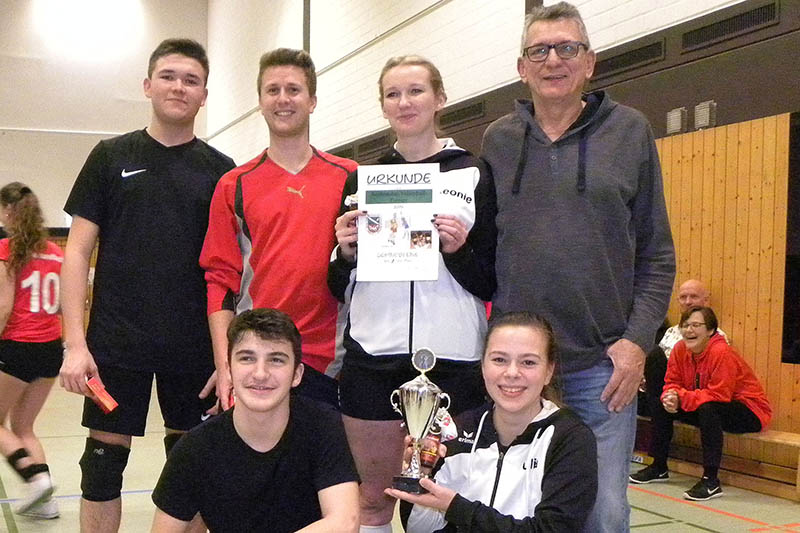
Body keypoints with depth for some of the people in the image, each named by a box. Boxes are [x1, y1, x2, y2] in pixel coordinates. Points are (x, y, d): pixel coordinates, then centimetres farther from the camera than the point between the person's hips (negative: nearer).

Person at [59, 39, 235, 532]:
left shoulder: (220, 171, 6)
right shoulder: (112, 157, 4)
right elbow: (77, 252, 2)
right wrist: (75, 343, -7)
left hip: (195, 345, 1)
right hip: (116, 343, 0)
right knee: (104, 460, 5)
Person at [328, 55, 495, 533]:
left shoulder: (474, 174, 4)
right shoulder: (361, 179, 11)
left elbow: (494, 284, 3)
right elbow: (340, 288, 13)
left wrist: (459, 250, -15)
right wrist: (346, 252, -6)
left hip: (451, 358, -2)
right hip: (374, 356, 2)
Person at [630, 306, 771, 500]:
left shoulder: (722, 352, -28)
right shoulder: (680, 349, -5)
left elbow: (718, 396, -32)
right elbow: (672, 383, -1)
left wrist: (681, 397, -33)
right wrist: (670, 398, -24)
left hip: (749, 414, -8)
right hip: (709, 411, 8)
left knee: (708, 409, -36)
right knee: (663, 406, 0)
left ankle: (711, 481, -31)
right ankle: (659, 467, 16)